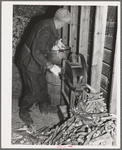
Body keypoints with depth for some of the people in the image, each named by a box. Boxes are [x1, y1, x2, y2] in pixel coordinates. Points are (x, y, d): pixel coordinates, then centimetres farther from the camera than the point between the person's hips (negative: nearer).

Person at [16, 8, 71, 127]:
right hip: (29, 63, -10)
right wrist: (51, 66, -38)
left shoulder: (48, 24, -1)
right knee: (33, 91, -1)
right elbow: (36, 52, -38)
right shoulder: (45, 31, -32)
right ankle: (23, 112, 22)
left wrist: (57, 40, 23)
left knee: (42, 85, 23)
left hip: (36, 62, 10)